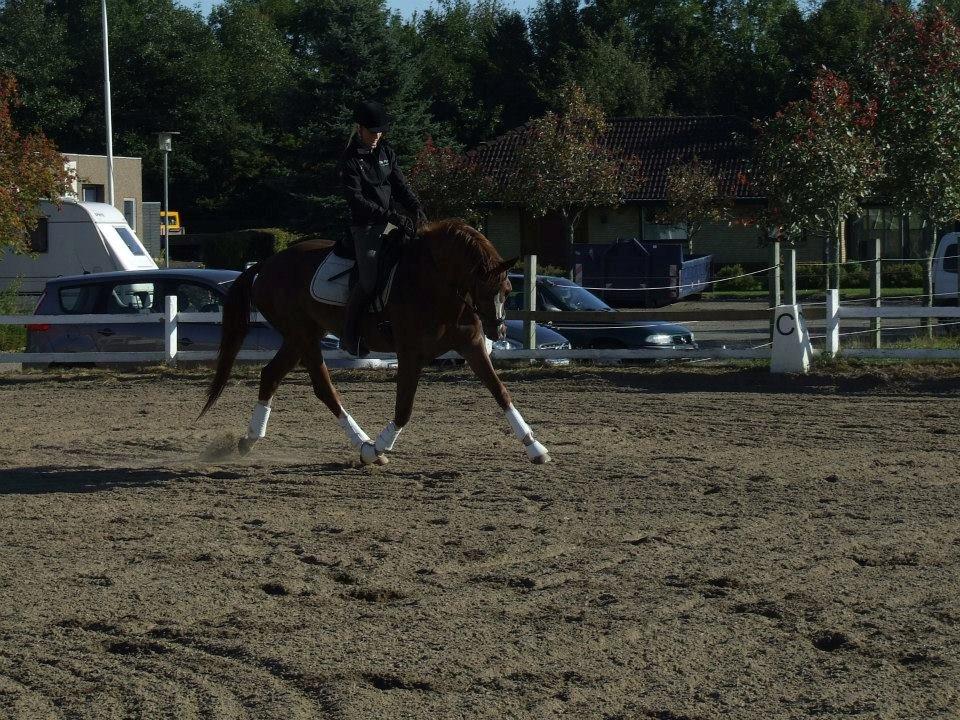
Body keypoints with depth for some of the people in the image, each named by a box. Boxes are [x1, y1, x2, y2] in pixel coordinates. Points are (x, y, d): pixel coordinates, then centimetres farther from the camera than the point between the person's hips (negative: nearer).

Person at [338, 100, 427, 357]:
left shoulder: (386, 152, 11)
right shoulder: (350, 160, -9)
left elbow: (400, 185, 8)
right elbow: (356, 200, -16)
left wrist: (416, 208, -12)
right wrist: (392, 216, -24)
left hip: (390, 224, 7)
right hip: (365, 226, -7)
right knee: (370, 281, -16)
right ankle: (350, 337, -4)